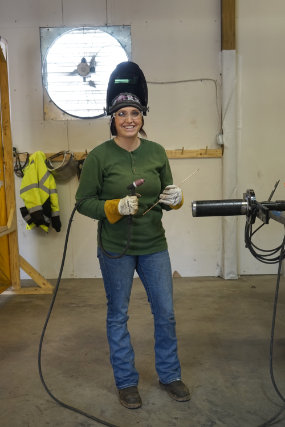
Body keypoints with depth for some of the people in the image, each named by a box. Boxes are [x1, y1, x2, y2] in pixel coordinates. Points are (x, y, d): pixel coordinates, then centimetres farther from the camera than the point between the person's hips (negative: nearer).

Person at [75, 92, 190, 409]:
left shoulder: (156, 152, 1)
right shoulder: (99, 155, -10)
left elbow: (166, 197, 10)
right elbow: (83, 201, -7)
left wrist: (175, 199, -13)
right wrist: (116, 207, -22)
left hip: (154, 245, 3)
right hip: (115, 248, -3)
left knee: (166, 313, 10)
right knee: (118, 315, 10)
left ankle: (169, 375, 33)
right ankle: (126, 382, 30)